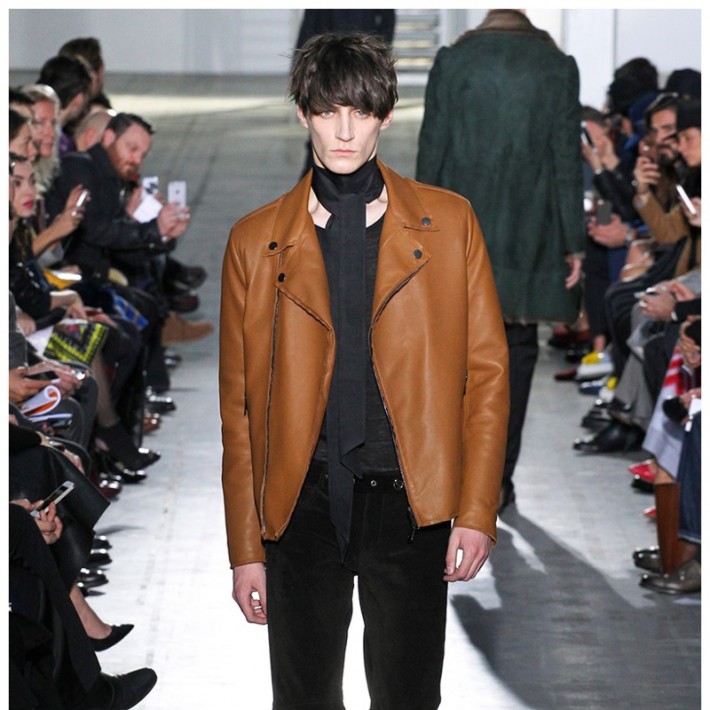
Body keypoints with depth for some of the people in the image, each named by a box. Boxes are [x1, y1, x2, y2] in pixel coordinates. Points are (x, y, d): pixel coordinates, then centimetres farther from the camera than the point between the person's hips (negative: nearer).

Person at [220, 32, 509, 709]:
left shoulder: (449, 223, 5)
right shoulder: (255, 241, 6)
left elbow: (487, 370, 4)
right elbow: (239, 403, 6)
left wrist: (477, 512, -4)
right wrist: (245, 549, 2)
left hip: (409, 502, -1)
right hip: (303, 502, 1)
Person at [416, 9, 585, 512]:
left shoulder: (452, 61, -3)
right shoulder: (558, 66, -3)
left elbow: (432, 150, -1)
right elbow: (567, 159, -3)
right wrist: (573, 243, 1)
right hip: (529, 235, 0)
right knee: (517, 348, 9)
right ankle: (497, 480, 9)